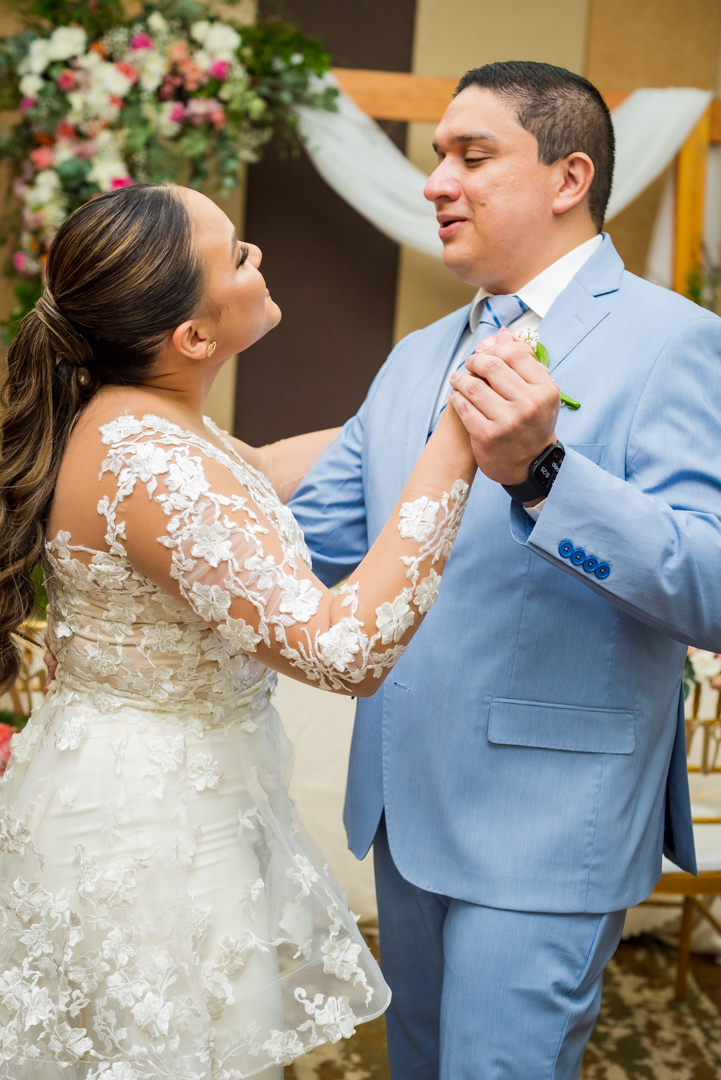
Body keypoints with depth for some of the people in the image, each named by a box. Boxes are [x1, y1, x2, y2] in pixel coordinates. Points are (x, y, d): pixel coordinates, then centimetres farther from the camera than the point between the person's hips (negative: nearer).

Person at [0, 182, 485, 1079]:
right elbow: (347, 651, -34)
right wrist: (455, 446, -31)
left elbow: (252, 476, 21)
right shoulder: (149, 465, -29)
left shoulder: (130, 412, 1)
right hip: (149, 826, -9)